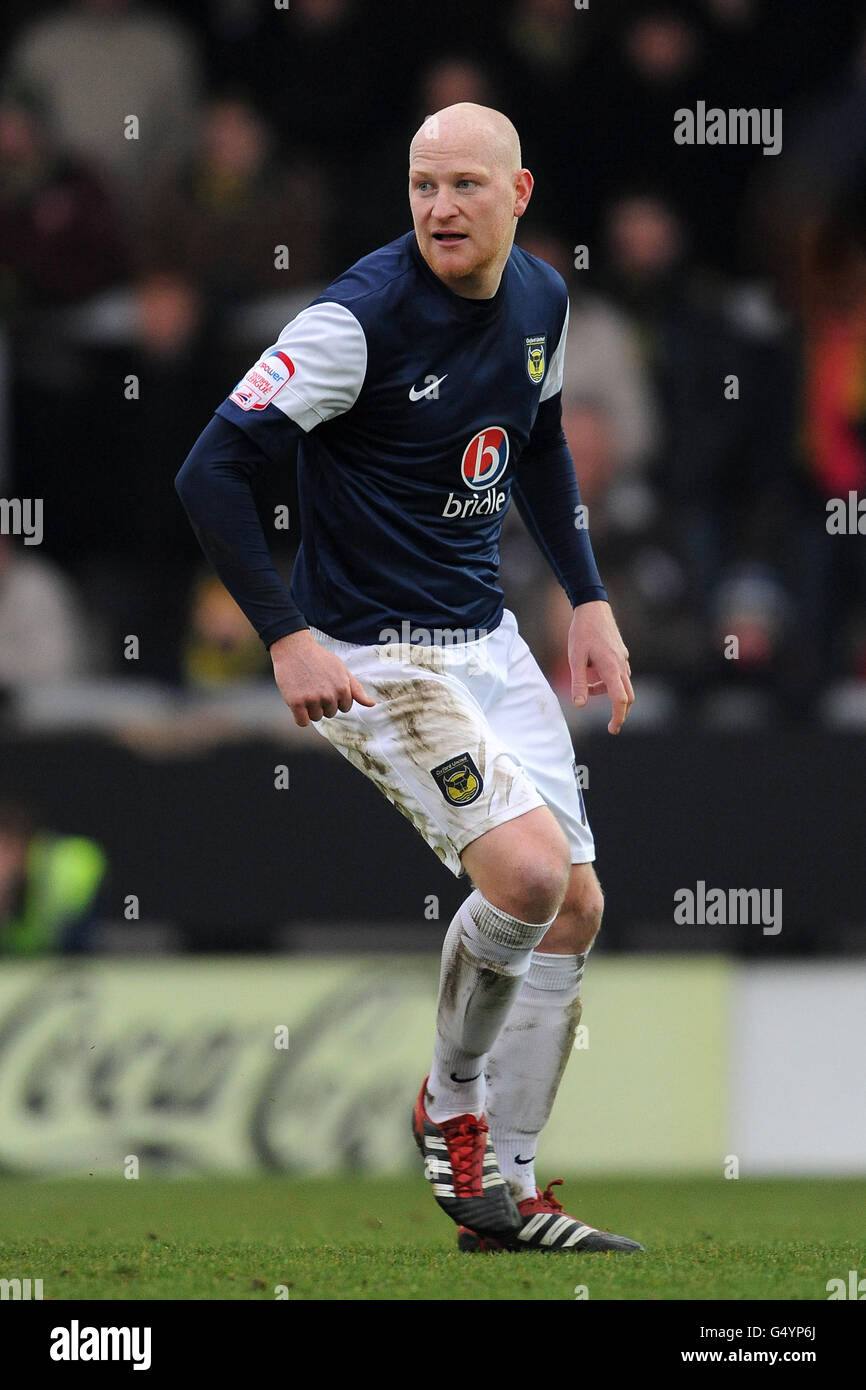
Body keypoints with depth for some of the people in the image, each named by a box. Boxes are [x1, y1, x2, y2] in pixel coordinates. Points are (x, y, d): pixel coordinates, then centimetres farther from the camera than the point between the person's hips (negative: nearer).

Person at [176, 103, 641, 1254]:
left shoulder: (541, 300, 3)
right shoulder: (362, 317, -20)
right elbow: (212, 471, -19)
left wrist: (590, 601, 17)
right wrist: (287, 638, -23)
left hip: (487, 639, 8)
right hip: (374, 657, -8)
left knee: (575, 905, 6)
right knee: (528, 869, -22)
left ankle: (500, 1195, 17)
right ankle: (451, 1107, 4)